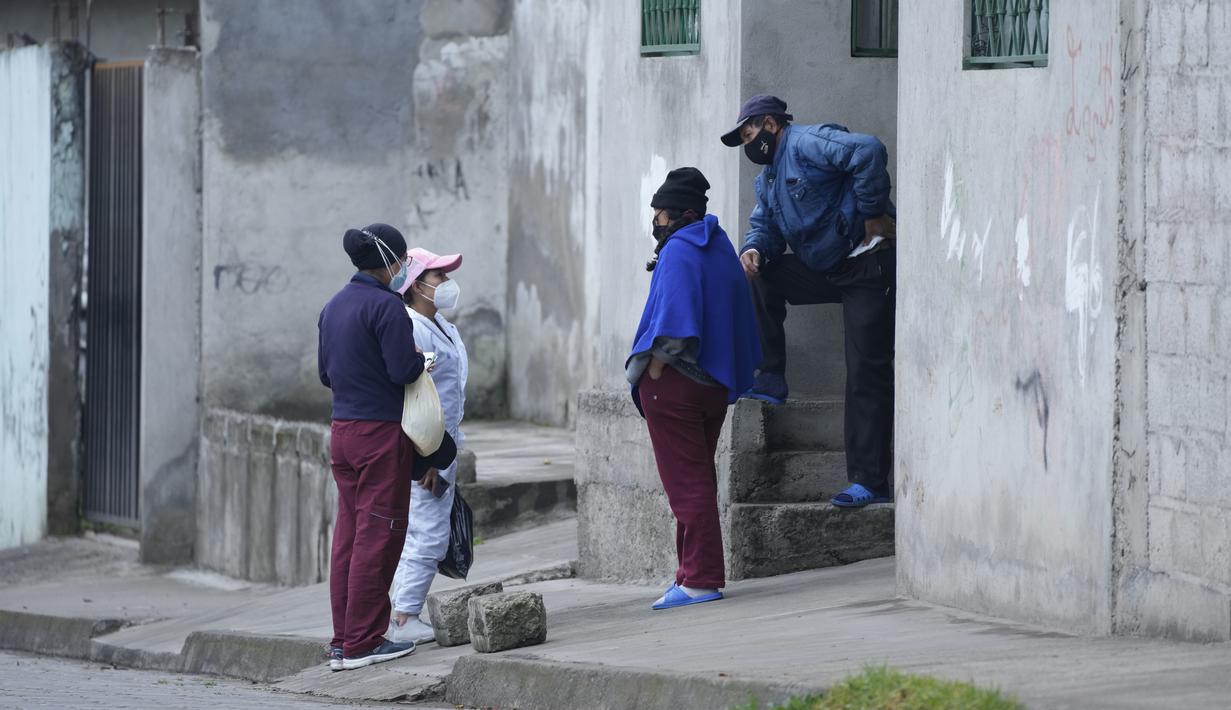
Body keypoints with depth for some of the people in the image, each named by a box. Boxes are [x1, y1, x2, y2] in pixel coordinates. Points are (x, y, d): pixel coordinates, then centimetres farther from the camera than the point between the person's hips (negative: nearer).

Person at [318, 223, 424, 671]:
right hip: (381, 432, -8)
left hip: (342, 430, 8)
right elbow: (403, 370, -18)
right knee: (378, 534, -3)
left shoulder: (334, 306, 12)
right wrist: (424, 359, 1)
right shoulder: (386, 306, -14)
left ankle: (343, 643, 12)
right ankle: (363, 642, -2)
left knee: (348, 534, 11)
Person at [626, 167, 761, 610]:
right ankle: (697, 572, 18)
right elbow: (739, 318, 16)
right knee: (699, 481, 14)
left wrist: (650, 375, -18)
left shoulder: (679, 252, -13)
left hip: (675, 384, -9)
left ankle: (700, 580, -8)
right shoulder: (720, 248, 13)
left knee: (686, 483, -7)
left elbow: (672, 325, -23)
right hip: (715, 385, 9)